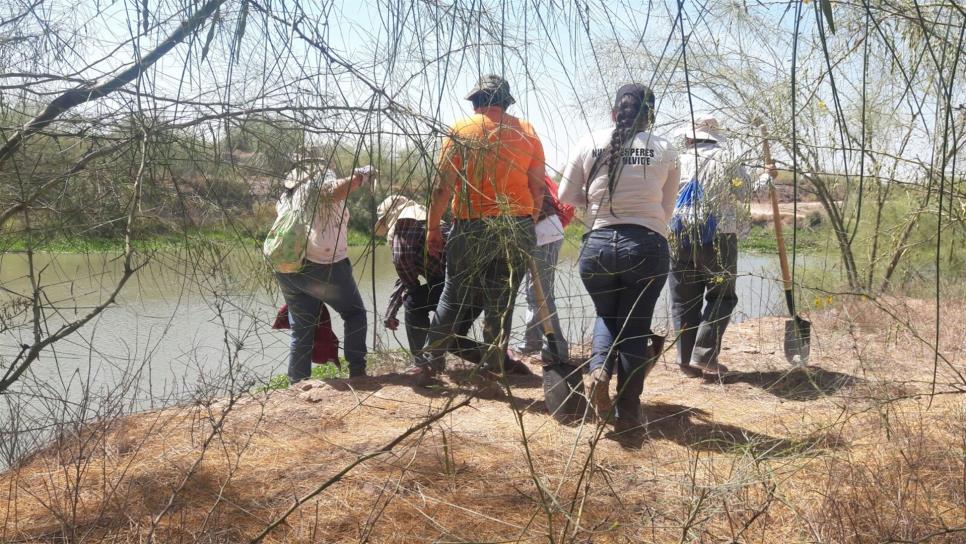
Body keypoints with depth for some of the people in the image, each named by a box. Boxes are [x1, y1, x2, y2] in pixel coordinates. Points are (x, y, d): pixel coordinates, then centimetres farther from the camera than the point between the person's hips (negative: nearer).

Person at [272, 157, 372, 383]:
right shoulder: (322, 186, 2)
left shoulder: (285, 198, 23)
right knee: (354, 314, 14)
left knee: (301, 331, 14)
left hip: (286, 268, 6)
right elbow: (348, 183, -21)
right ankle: (357, 372, 5)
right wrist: (365, 173, -10)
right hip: (323, 265, -6)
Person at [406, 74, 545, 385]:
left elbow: (443, 187, -5)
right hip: (518, 228, 2)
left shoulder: (461, 131, 0)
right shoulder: (526, 132, 6)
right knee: (502, 302, 10)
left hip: (472, 228, -1)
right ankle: (492, 368, 15)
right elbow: (538, 188, 4)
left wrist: (432, 228, 3)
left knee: (454, 297, 9)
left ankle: (430, 362, 15)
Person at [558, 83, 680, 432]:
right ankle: (627, 412, 16)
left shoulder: (591, 144, 2)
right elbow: (667, 207, 7)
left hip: (598, 244, 1)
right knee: (635, 326, 12)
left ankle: (599, 369, -3)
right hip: (648, 246, -1)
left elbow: (566, 196, 9)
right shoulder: (666, 151, 1)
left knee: (606, 315, 24)